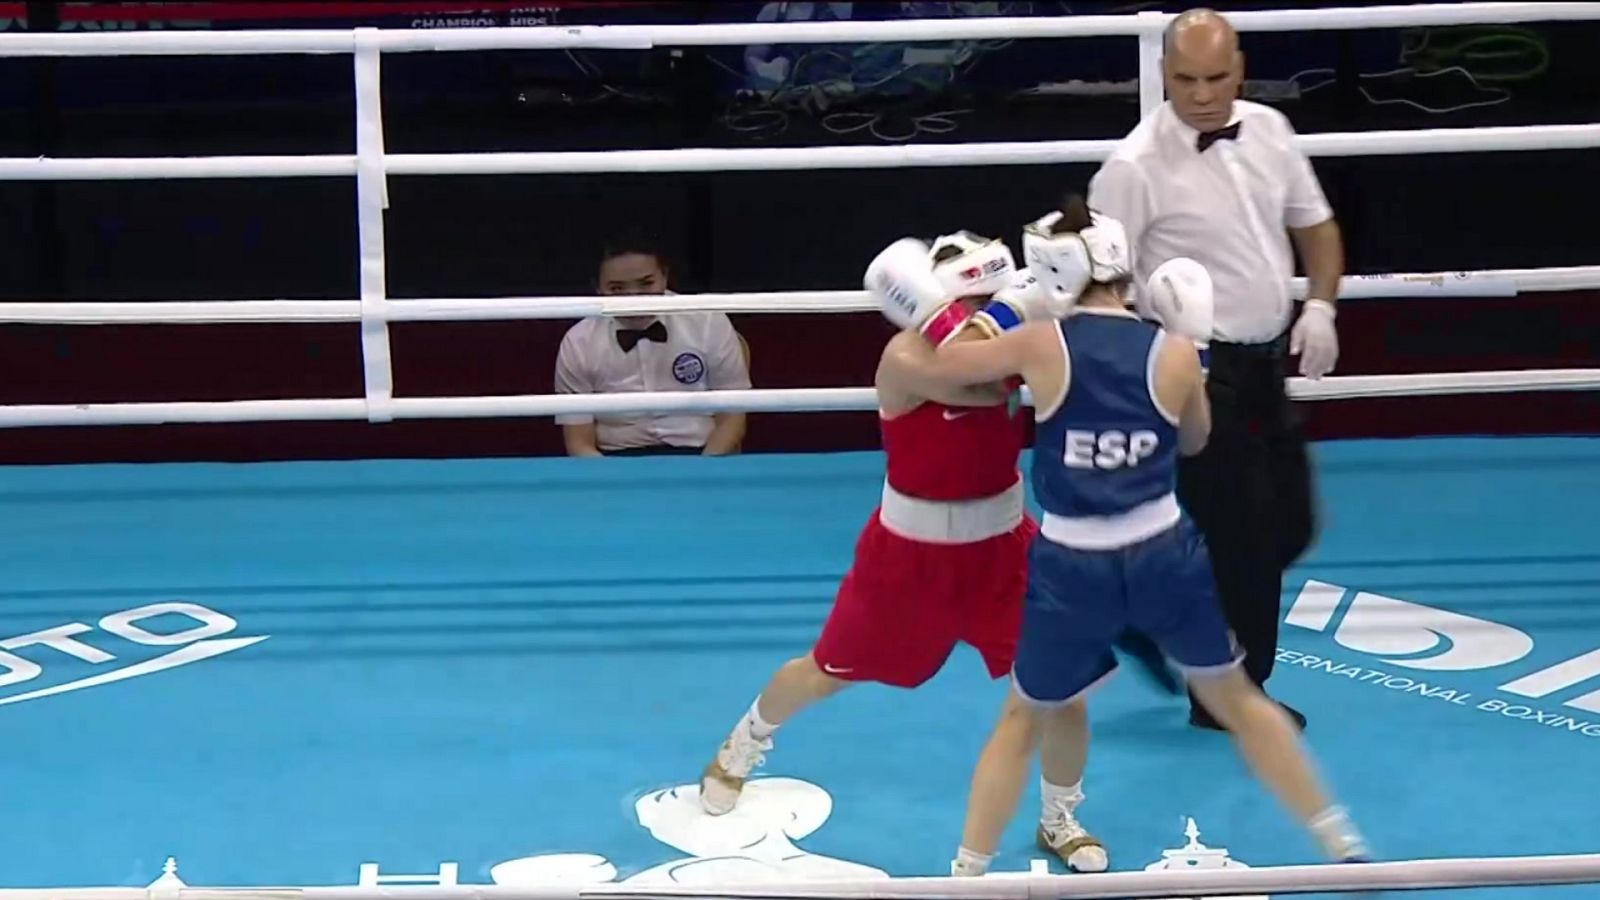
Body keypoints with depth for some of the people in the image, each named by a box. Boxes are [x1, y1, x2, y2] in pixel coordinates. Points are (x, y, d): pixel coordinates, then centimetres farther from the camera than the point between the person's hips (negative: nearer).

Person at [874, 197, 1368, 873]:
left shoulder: (1041, 346, -9)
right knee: (1237, 698, 21)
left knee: (1030, 717, 21)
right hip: (1164, 557, 1)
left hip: (1071, 570, -1)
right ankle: (1345, 849, 29)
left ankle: (966, 874, 22)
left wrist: (918, 316, 17)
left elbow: (927, 368, 0)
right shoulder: (1175, 352, -6)